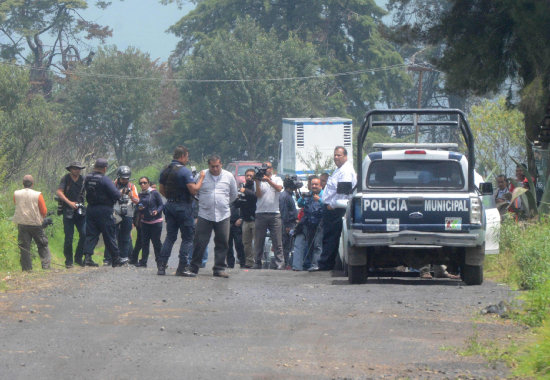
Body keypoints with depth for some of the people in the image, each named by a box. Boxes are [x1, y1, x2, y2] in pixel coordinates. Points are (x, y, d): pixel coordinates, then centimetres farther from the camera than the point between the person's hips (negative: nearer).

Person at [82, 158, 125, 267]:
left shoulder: (87, 178, 5)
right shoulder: (105, 180, -15)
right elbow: (116, 195, -18)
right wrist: (120, 193, 6)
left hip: (90, 209, 5)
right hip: (104, 211, -5)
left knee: (90, 234, 7)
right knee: (109, 236, 3)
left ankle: (87, 257, -4)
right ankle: (116, 259, 11)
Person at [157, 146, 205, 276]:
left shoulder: (165, 171, 8)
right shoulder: (184, 171, -15)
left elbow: (161, 190, 15)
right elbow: (194, 190, -20)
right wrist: (201, 178, -6)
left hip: (170, 205, 7)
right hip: (183, 207, -7)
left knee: (170, 236, 11)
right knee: (187, 238, 2)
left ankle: (161, 266, 4)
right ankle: (182, 267, -3)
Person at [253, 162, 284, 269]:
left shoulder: (277, 179, 11)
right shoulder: (258, 180, 11)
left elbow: (279, 188, -9)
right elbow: (258, 195, -1)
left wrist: (268, 180, -17)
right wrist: (257, 182, -12)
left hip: (274, 213, -1)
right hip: (261, 213, 1)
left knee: (277, 241, -4)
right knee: (259, 241, 2)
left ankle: (279, 263, -5)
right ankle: (257, 263, 7)